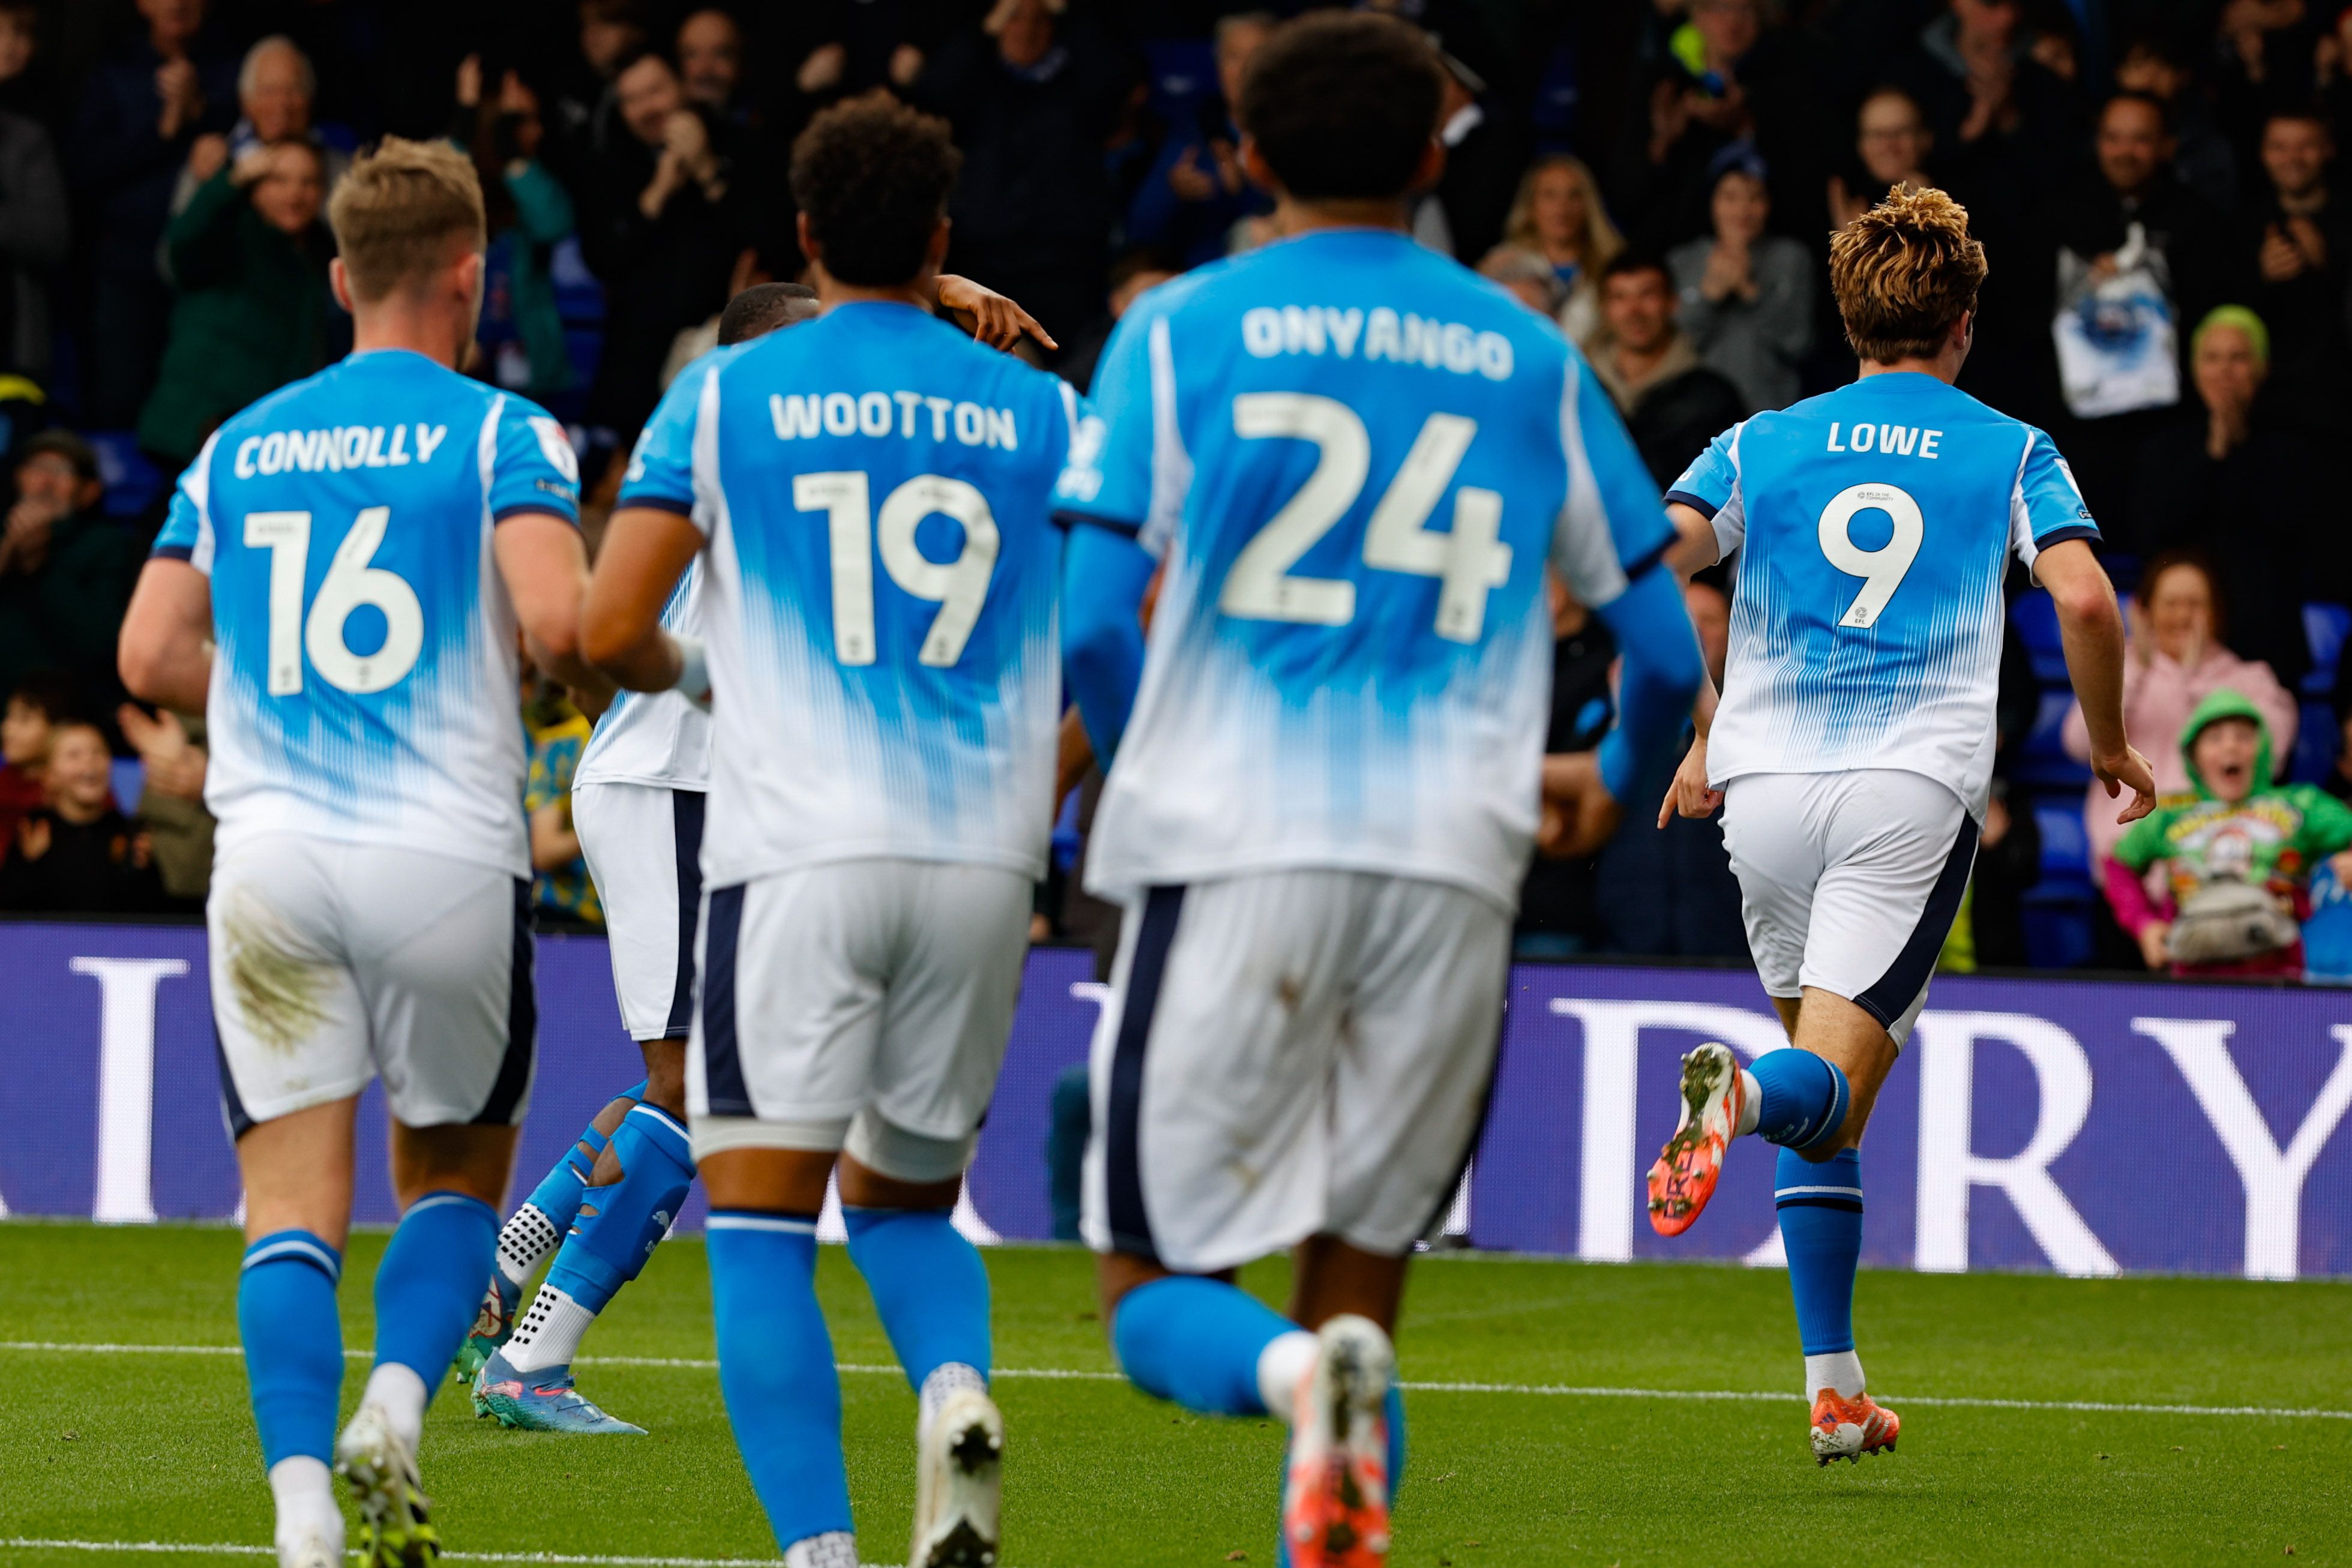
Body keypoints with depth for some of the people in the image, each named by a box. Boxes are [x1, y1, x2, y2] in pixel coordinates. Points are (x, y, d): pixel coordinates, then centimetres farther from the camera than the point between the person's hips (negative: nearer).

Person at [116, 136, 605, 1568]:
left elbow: (152, 656, 9)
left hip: (270, 855, 2)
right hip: (447, 854, -2)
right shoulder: (502, 433, 0)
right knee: (457, 1176, 16)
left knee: (294, 1204, 1)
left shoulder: (238, 448, 13)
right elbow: (558, 618, -15)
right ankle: (394, 1413, -9)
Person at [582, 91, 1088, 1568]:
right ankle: (956, 1389, -12)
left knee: (762, 1225, -1)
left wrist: (689, 673, 22)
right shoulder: (1043, 413, 9)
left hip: (797, 852, -3)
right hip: (984, 854, 3)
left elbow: (608, 630, 1)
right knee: (906, 1197, 19)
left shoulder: (725, 394, 4)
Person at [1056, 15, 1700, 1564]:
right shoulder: (1531, 358, 11)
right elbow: (1670, 651, 12)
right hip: (1455, 863, 2)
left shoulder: (1181, 329, 4)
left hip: (1233, 853, -2)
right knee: (1361, 1289, 14)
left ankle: (1301, 1377, -28)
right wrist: (1611, 783, 35)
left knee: (1161, 1290, 5)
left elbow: (1090, 621, -5)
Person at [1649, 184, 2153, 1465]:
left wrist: (1699, 740, 7)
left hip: (1769, 783, 3)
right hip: (1917, 784, -3)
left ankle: (1834, 1388, 9)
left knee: (1826, 1105, 16)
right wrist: (2110, 745, 9)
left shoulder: (1762, 444, 13)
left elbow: (1648, 568, -2)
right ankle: (1746, 1092, -45)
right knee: (1832, 1084, -8)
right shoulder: (2012, 451, 9)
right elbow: (2083, 597, -6)